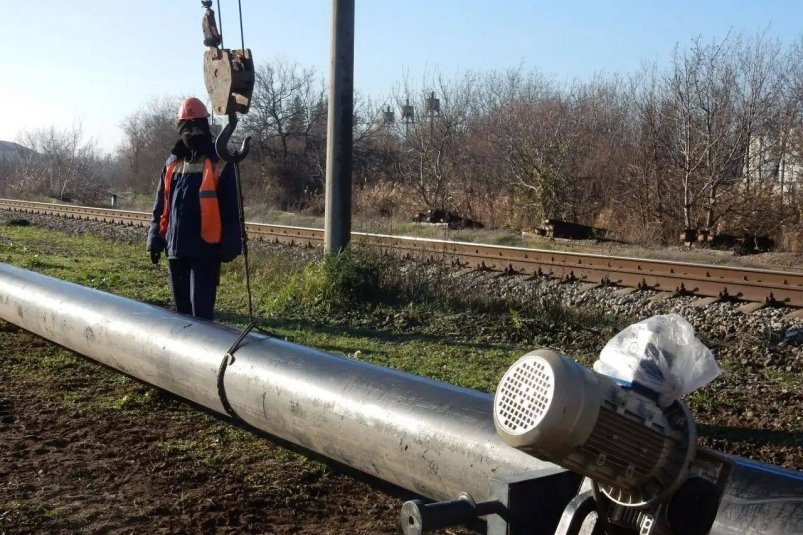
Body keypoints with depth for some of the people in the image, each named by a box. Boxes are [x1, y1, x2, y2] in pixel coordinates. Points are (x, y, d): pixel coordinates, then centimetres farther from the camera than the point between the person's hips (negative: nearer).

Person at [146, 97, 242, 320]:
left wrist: (229, 247, -9)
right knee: (182, 307, 14)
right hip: (176, 248, 6)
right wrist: (155, 240, 11)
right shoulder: (172, 162, 12)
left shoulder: (219, 163, -4)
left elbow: (230, 209, -5)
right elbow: (160, 206, 16)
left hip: (205, 249, -6)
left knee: (201, 308, -8)